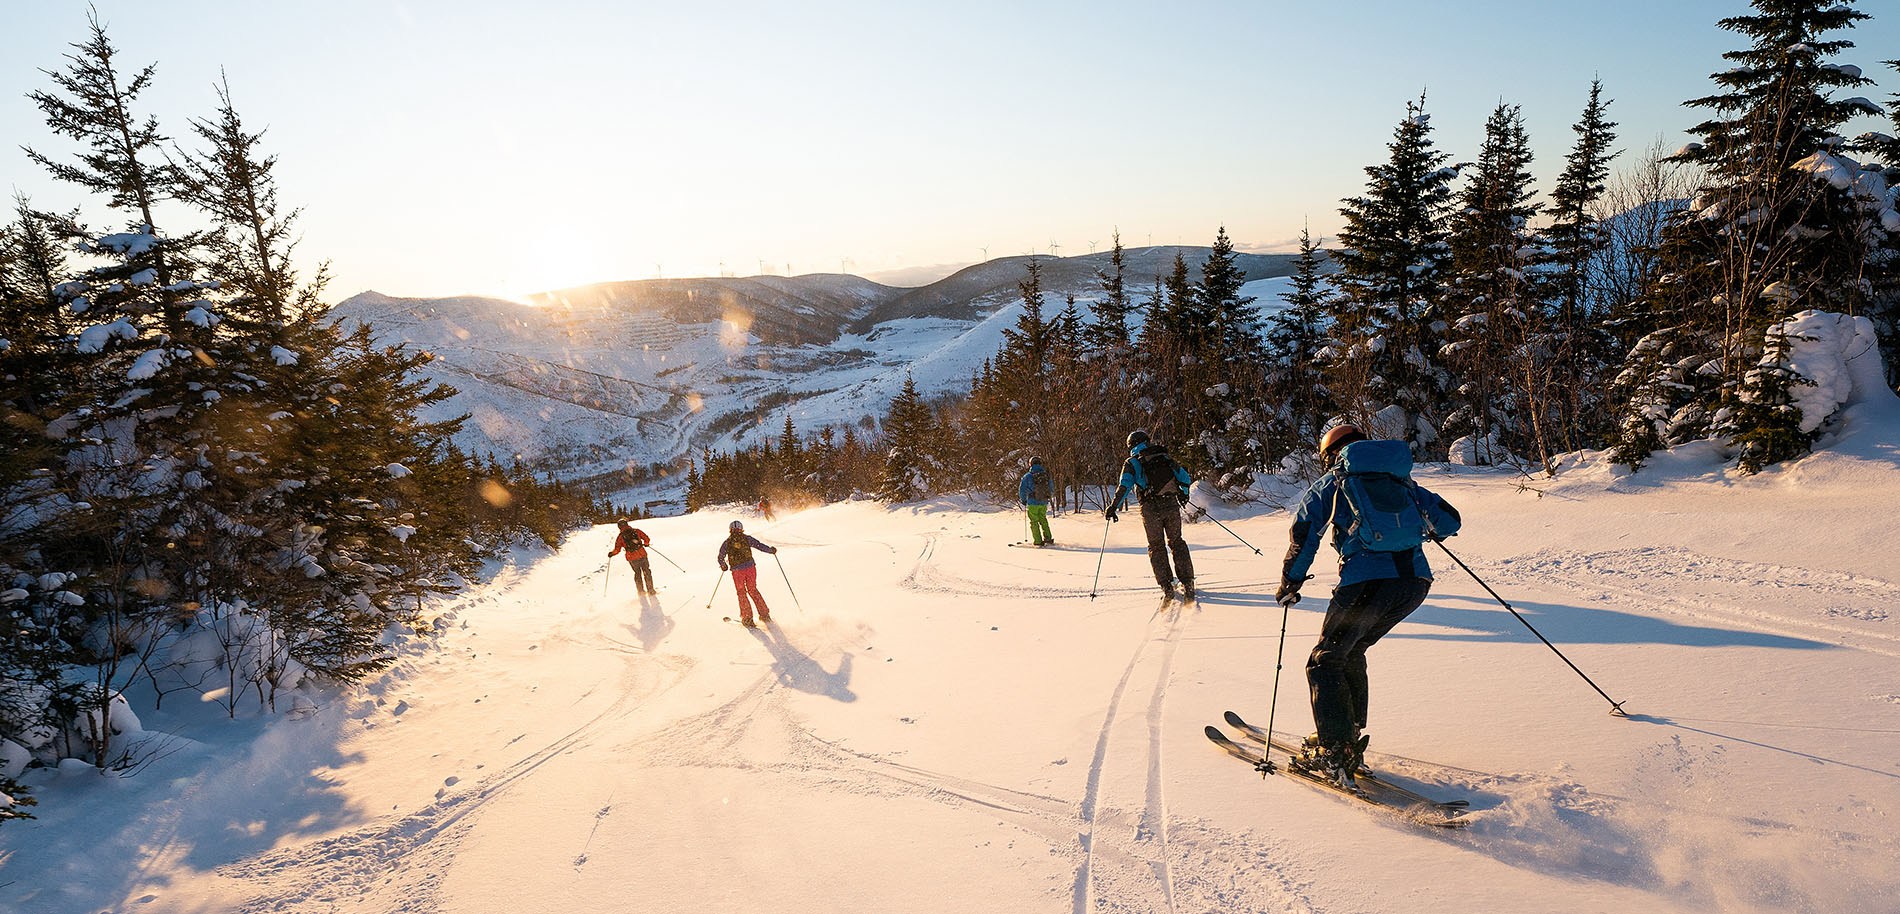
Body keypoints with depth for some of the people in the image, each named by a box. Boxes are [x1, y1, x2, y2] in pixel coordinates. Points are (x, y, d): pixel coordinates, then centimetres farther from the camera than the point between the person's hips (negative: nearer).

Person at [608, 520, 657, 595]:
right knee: (647, 572, 13)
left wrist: (611, 554, 17)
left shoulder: (620, 536, 1)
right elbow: (646, 539, 3)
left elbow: (617, 550, -3)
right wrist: (646, 544, 25)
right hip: (642, 554, 0)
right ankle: (650, 590, 12)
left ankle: (641, 591, 22)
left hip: (632, 558, 0)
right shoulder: (636, 530, 4)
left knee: (637, 573, 20)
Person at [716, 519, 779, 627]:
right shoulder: (746, 538, 3)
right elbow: (759, 545, 3)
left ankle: (747, 618, 9)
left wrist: (724, 566, 25)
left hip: (737, 571, -1)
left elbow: (721, 558, 5)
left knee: (742, 593, 13)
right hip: (750, 567, 1)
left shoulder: (727, 542, 4)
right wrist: (771, 550, 18)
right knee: (753, 590, 16)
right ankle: (764, 614, 15)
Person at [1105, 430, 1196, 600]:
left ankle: (1167, 586, 5)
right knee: (1177, 543, 15)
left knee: (1156, 547, 11)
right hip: (1171, 506, 2)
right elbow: (1185, 477, 19)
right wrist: (1183, 494, 37)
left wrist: (1114, 506, -7)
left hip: (1150, 509, -2)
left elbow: (1125, 485, -10)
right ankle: (1188, 583, 10)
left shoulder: (1132, 463, 5)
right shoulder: (1165, 458, 16)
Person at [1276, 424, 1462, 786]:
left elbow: (1303, 539, 6)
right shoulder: (1403, 480, 22)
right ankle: (1350, 737, 26)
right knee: (1350, 653, 24)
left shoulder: (1329, 484, 12)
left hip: (1367, 582, -5)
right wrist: (1427, 530, 44)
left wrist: (1289, 586, 17)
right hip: (1416, 580, 5)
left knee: (1326, 662, 8)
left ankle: (1335, 754, -2)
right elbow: (1450, 519, 22)